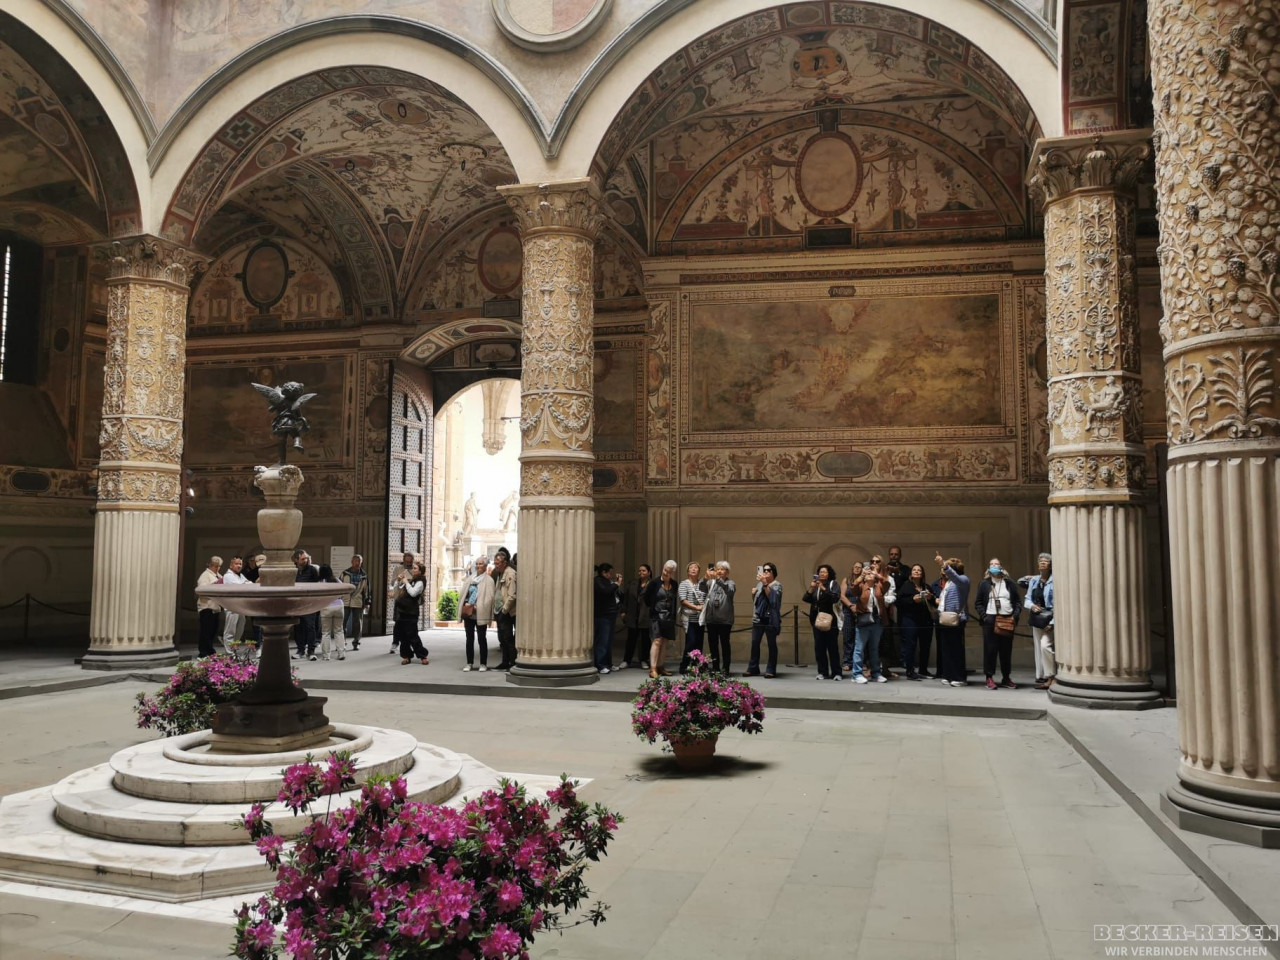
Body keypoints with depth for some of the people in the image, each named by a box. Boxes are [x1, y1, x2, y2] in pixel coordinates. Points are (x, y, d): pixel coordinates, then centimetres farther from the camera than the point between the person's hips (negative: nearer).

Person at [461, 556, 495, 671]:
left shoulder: (488, 580, -4)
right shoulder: (471, 578, 13)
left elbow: (489, 597, -12)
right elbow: (464, 593, 13)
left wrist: (477, 607, -16)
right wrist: (466, 604, -3)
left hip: (480, 614, -5)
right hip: (468, 613, 5)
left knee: (482, 638, 2)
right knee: (469, 639, 8)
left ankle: (483, 664, 9)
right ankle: (469, 663, 14)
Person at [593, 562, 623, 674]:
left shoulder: (608, 582, 20)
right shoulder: (598, 581, -6)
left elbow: (619, 597, 19)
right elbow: (605, 591, -25)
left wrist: (619, 585, 7)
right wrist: (616, 584, -13)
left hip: (610, 615, 9)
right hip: (602, 615, -9)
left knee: (609, 641, 11)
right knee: (602, 641, -10)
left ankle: (608, 664, 17)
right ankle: (600, 666, -9)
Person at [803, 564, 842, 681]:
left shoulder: (833, 584, 2)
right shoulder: (815, 585, 14)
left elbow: (835, 598, -15)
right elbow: (806, 599, 5)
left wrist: (823, 589, -19)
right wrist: (811, 588, -8)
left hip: (830, 620, -4)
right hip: (817, 620, 4)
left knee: (832, 647, -2)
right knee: (819, 647, 2)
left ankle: (836, 673, 3)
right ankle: (822, 672, 8)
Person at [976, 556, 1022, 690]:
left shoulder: (1009, 583, 11)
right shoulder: (984, 584, 7)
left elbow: (1018, 601, 10)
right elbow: (978, 603, 4)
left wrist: (1015, 616, -5)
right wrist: (984, 616, -9)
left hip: (1007, 620, 2)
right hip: (990, 620, -2)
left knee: (1006, 650, 6)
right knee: (990, 649, -3)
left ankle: (1006, 678, 15)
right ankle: (989, 678, 1)